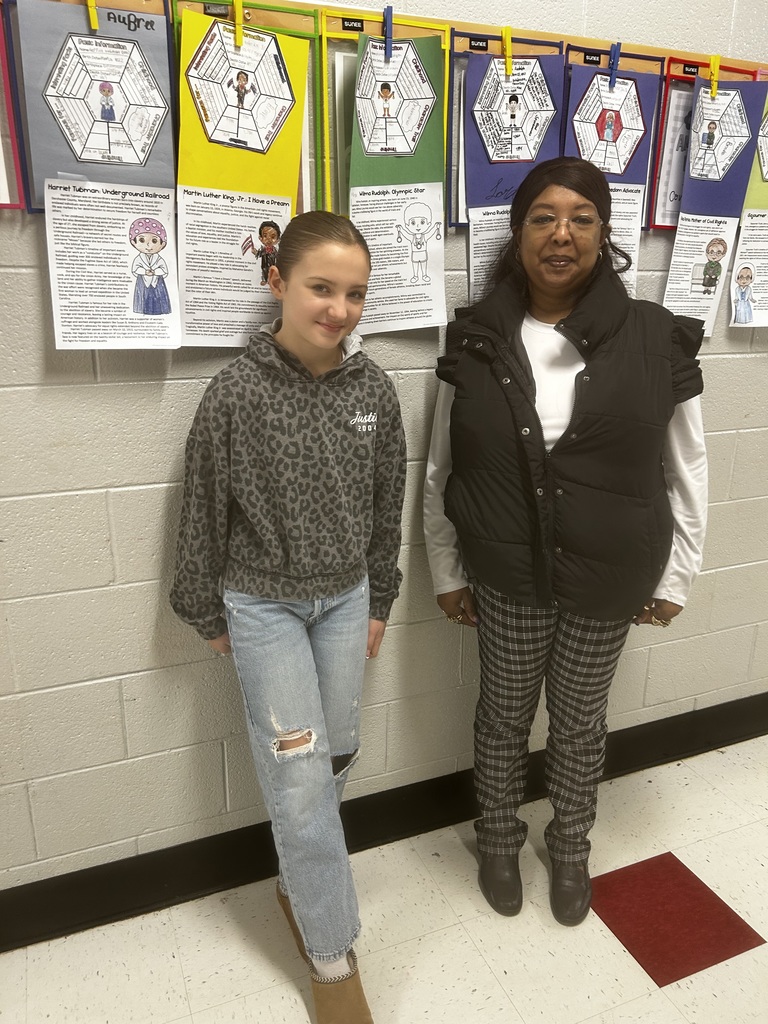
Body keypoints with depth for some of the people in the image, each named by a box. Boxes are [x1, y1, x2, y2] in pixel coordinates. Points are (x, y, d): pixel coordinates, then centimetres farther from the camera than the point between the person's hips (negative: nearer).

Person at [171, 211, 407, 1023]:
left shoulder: (373, 387, -5)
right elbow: (203, 512, -7)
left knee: (338, 751, 15)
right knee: (301, 776, 1)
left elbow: (387, 505, 5)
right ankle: (332, 954, 22)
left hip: (344, 598, 4)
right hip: (263, 605, -4)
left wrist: (378, 600, 10)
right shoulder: (236, 392, -16)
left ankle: (297, 880, 45)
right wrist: (207, 613, 0)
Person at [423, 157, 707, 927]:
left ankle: (570, 847, 46)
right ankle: (498, 840, 44)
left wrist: (675, 576, 2)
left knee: (579, 720, 19)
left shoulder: (655, 338, -8)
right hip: (506, 576, 0)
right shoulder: (476, 342, -6)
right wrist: (446, 571, 3)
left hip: (608, 581, 0)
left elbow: (686, 470, -1)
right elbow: (439, 470, 1)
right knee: (503, 714, 17)